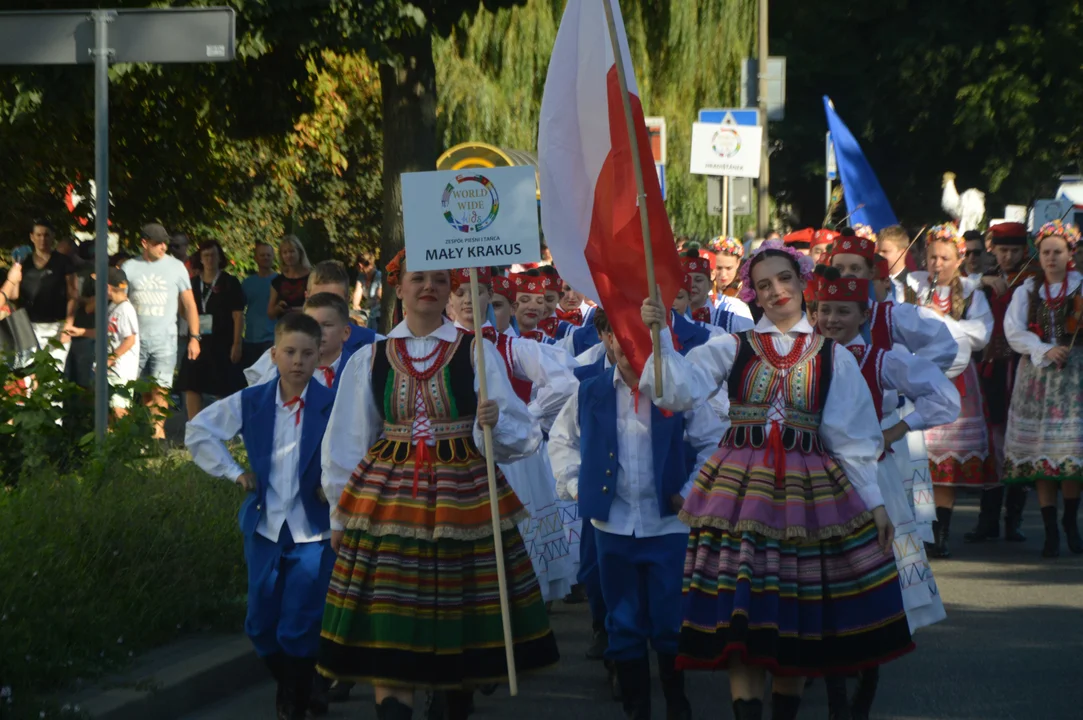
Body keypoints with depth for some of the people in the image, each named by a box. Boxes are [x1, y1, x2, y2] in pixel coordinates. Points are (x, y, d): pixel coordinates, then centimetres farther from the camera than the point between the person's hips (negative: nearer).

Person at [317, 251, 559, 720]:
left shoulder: (477, 353, 2)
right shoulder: (369, 361, 7)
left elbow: (520, 434, -2)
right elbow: (347, 446, 12)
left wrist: (494, 422, -23)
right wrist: (342, 514, 11)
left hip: (466, 500, -1)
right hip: (388, 501, 1)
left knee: (463, 625, 4)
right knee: (389, 632, -6)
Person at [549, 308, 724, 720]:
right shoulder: (591, 393, 2)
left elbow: (714, 442, 0)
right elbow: (561, 440, 18)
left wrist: (691, 492, -5)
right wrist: (575, 484, 7)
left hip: (668, 526, -3)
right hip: (612, 526, 3)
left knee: (671, 625, 1)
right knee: (624, 625, 9)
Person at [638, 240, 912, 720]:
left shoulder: (832, 356, 8)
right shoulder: (732, 349, 6)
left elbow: (853, 437, 8)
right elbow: (680, 391, -7)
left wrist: (874, 501, 4)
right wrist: (660, 336, -19)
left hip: (809, 491, 1)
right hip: (740, 484, -1)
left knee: (797, 616, 3)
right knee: (740, 609, -7)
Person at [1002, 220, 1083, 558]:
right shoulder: (1028, 290, 11)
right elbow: (1013, 331, 0)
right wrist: (1045, 350, -14)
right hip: (1036, 375, 1)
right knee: (1040, 452, -4)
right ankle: (1050, 530, 1)